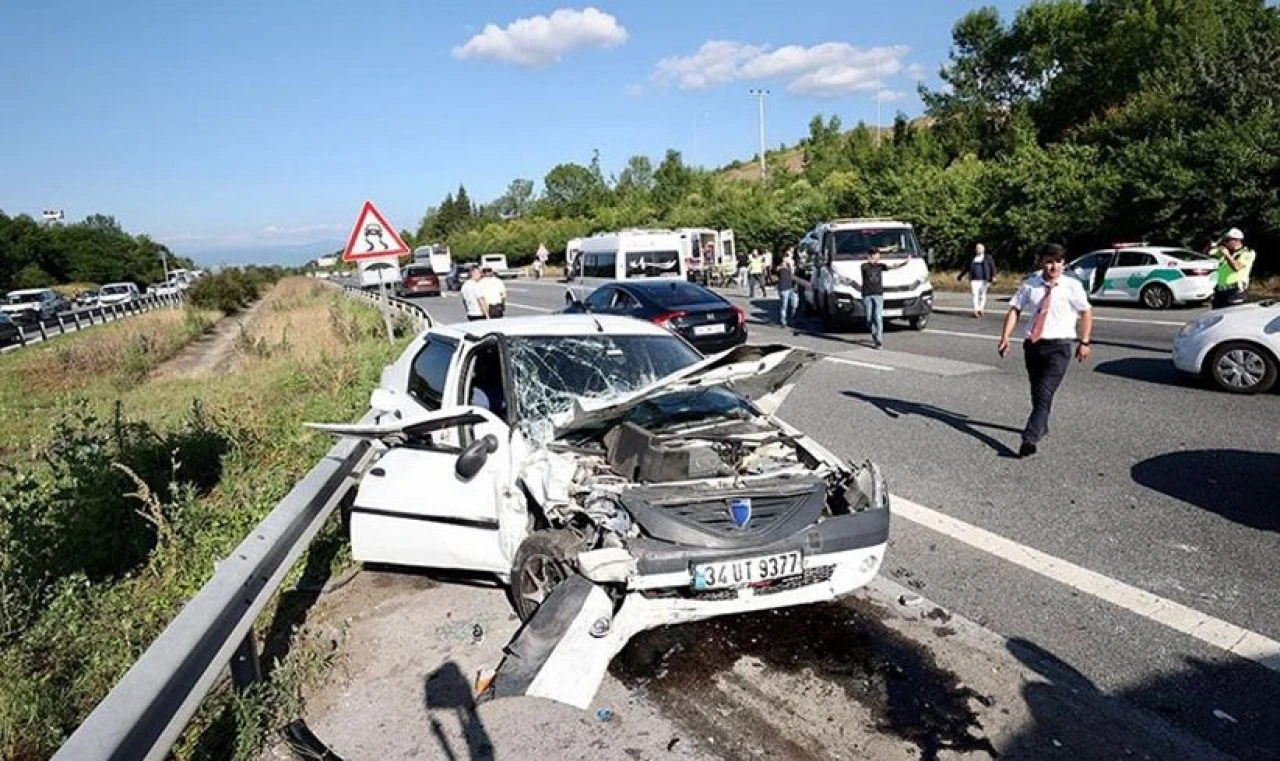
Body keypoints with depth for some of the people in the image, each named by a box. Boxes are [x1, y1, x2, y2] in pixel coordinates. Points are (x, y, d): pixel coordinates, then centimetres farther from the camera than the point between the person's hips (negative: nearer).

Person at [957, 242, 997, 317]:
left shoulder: (987, 258, 7)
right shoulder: (972, 258, 16)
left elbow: (992, 267, 0)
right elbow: (967, 268, 26)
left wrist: (993, 277, -14)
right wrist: (960, 276, 30)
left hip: (984, 280, -2)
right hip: (974, 280, 2)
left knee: (982, 294, 1)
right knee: (975, 294, -10)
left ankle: (981, 309, 13)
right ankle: (976, 310, -15)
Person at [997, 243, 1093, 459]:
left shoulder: (1072, 286, -3)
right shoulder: (1029, 284, 1)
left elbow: (1086, 313, 6)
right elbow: (1015, 310, -1)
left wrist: (1084, 342, 0)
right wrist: (1005, 337, -11)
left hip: (1058, 346, -3)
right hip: (1032, 344, 3)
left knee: (1044, 394, -16)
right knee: (1036, 392, 19)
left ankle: (1029, 439, -23)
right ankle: (1041, 427, 41)